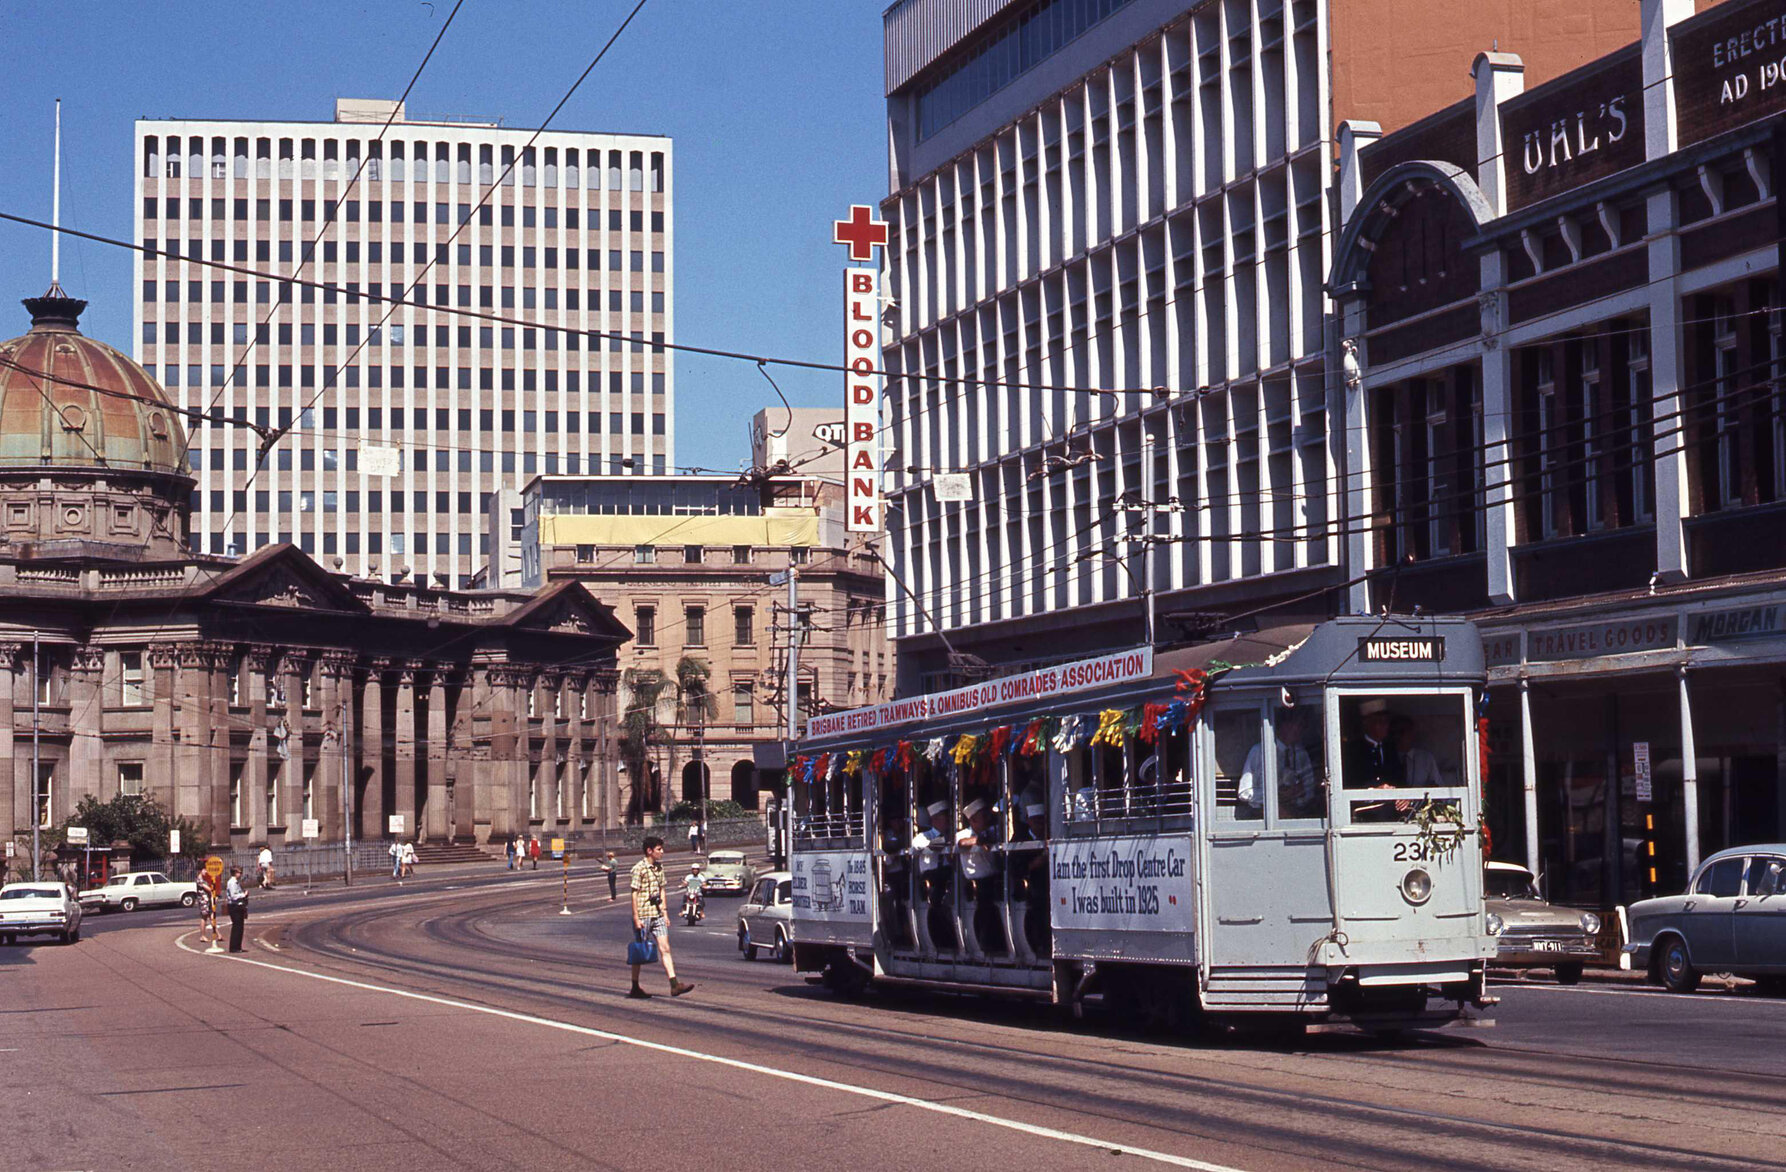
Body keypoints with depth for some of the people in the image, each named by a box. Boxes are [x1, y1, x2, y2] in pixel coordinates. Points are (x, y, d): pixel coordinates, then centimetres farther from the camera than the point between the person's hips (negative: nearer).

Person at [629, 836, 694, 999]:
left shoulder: (659, 867, 11)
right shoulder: (639, 868, -12)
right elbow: (634, 894, -13)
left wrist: (664, 913, 14)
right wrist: (636, 918, -16)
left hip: (657, 914, 6)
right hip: (643, 915, -6)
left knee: (665, 949, -2)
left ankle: (674, 985, -8)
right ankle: (635, 989, 13)